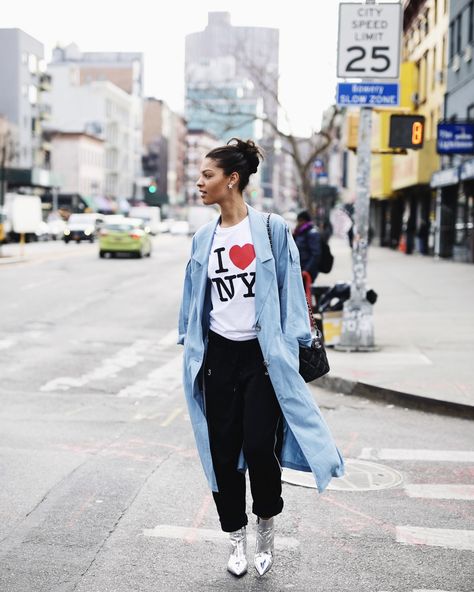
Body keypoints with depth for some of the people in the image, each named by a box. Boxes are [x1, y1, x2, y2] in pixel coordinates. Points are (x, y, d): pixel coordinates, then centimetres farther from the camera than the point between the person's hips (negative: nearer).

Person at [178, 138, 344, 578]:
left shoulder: (271, 229, -6)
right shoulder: (204, 237, 7)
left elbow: (290, 292, -5)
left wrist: (286, 352, -8)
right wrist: (190, 349, 12)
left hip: (263, 356, -4)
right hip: (219, 356, 4)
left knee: (258, 446, -10)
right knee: (223, 450, 6)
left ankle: (266, 525, 18)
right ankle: (236, 537, 24)